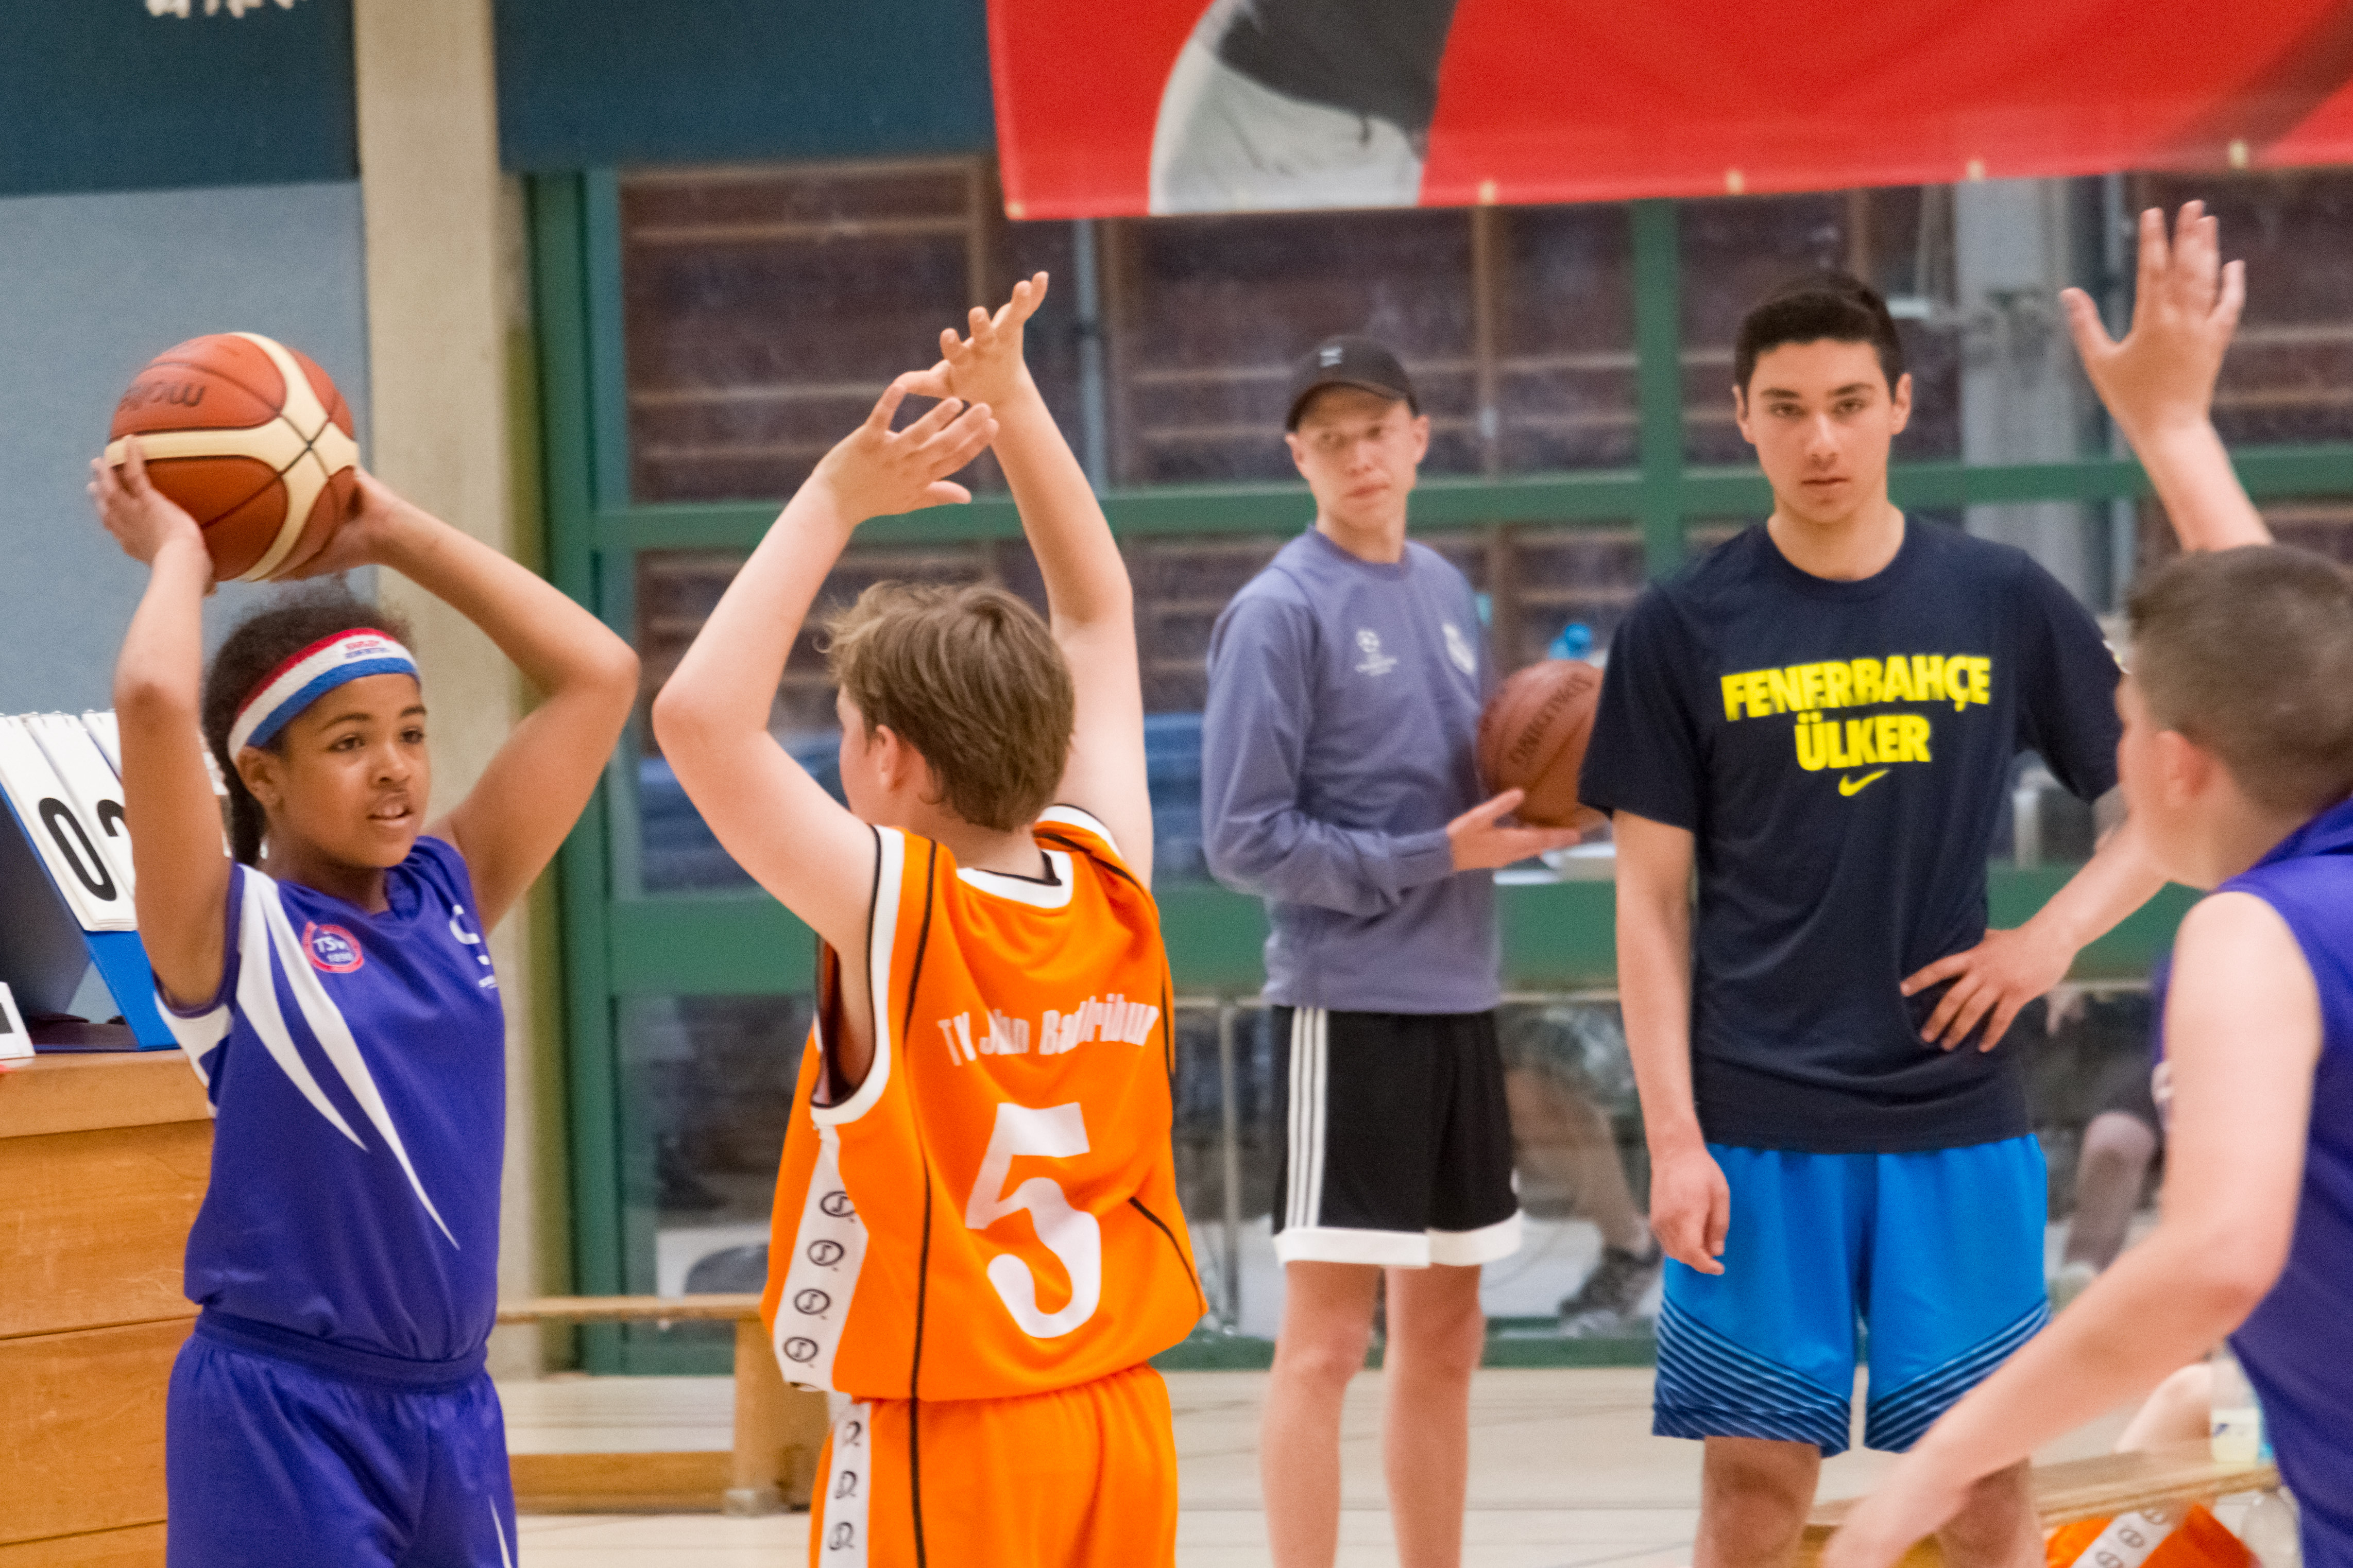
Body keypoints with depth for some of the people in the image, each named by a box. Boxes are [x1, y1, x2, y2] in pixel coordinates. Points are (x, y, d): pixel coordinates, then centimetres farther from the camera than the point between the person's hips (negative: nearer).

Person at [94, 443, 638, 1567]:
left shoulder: (451, 894, 9)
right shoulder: (227, 929, -7)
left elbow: (599, 674, 9)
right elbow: (152, 701, -23)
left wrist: (395, 534, 8)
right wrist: (179, 555, -5)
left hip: (450, 1404, 6)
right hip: (281, 1409, -6)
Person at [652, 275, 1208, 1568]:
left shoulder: (889, 912, -16)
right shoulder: (1112, 889, 0)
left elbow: (700, 715, -26)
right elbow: (1097, 616, 14)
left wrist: (836, 500, -19)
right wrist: (1013, 406, 11)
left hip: (946, 1450, -6)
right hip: (1118, 1425, 6)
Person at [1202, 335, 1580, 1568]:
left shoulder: (1446, 593, 12)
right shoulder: (1280, 613, -9)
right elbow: (1246, 841, -13)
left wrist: (1531, 814, -1)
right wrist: (1435, 856, -16)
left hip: (1458, 1003, 7)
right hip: (1347, 1007, -7)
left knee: (1444, 1337, 12)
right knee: (1327, 1338, -7)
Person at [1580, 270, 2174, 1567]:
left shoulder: (2003, 604, 4)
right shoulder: (1684, 630, 1)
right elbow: (1652, 902, 1)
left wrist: (2054, 935, -5)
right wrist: (1672, 1137, -6)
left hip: (1957, 1117, 1)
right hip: (1757, 1118, -1)